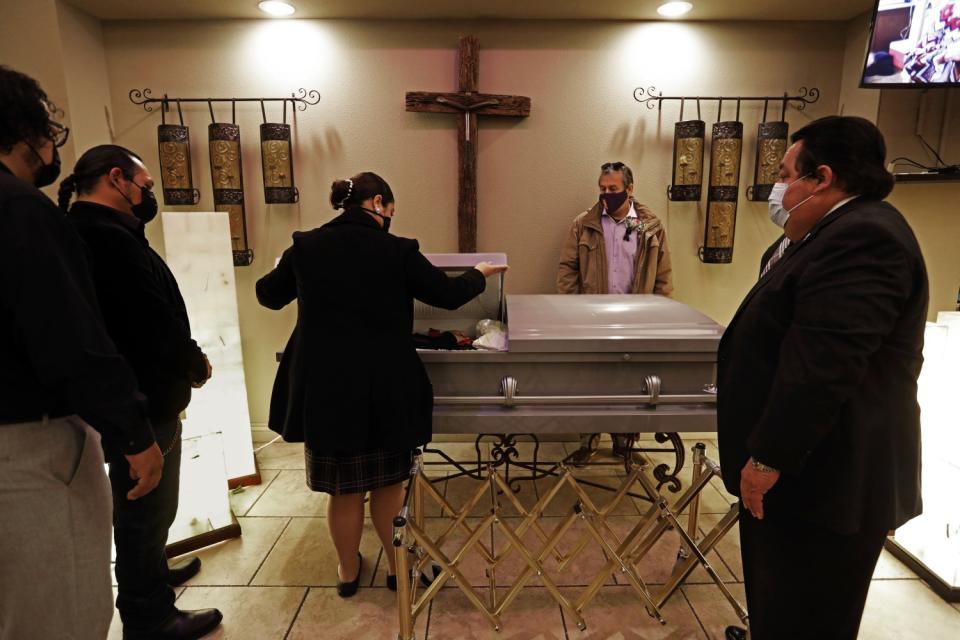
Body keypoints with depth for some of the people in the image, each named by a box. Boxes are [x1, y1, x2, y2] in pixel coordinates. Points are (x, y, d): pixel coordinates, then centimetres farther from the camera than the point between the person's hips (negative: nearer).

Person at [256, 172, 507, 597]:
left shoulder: (306, 246, -2)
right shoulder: (397, 250, -9)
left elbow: (268, 296, 13)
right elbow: (448, 295, -1)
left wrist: (287, 265, 34)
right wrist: (480, 274, 19)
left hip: (324, 387, 2)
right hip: (384, 388, -2)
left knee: (343, 488, 16)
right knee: (389, 483, 17)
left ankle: (348, 572, 36)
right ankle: (398, 567, 34)